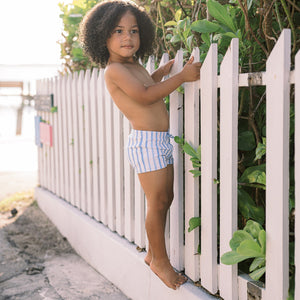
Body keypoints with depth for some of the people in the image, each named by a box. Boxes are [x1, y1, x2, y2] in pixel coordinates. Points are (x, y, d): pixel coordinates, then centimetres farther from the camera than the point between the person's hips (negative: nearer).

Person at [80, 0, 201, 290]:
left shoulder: (134, 66, 16)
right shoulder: (114, 70, -13)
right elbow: (145, 96, -23)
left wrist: (166, 69, 22)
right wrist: (182, 76, -19)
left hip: (162, 141, 10)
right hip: (146, 142, -10)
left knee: (165, 199, 15)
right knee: (157, 202, -5)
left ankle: (153, 253, 29)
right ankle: (160, 261, 11)